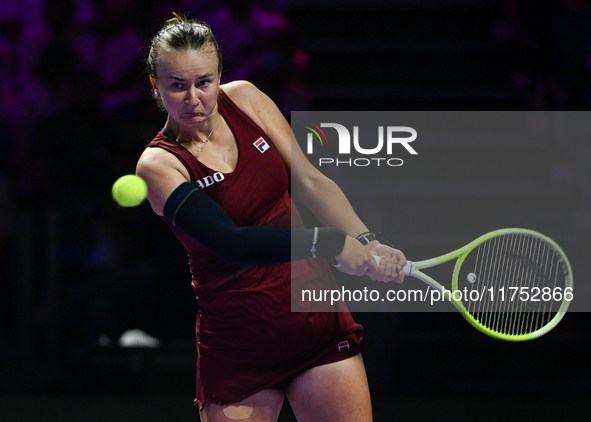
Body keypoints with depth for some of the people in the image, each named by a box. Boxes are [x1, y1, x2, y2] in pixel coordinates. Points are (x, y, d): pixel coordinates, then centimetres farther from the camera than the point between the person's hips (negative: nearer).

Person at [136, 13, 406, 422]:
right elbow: (231, 242, -24)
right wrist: (330, 241, -29)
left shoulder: (243, 98, 2)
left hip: (319, 318, 4)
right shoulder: (159, 164, -13)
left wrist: (368, 244, -14)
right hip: (239, 343, -4)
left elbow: (310, 180, 0)